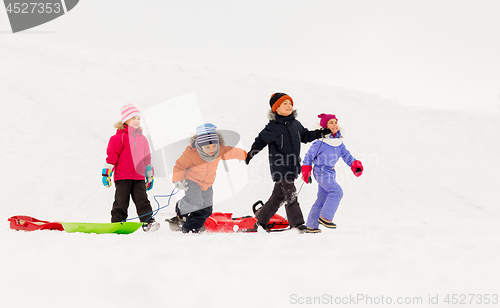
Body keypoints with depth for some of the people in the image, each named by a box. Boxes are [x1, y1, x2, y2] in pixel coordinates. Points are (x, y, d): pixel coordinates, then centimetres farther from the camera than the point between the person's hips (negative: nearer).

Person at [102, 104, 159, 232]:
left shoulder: (142, 139, 17)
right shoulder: (119, 137, -1)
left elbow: (146, 158, 24)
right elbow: (111, 154, -4)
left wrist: (150, 175, 25)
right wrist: (106, 172, -8)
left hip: (139, 178, 4)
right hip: (122, 177, -4)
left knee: (142, 201, -4)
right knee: (121, 202, 0)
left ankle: (148, 222, -9)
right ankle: (117, 223, 8)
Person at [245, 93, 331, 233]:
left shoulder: (295, 124, 10)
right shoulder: (273, 127, -9)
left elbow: (305, 136, 25)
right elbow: (261, 140, -3)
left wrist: (321, 133, 18)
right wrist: (251, 154, -14)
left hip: (292, 167, 7)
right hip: (280, 167, -7)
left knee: (278, 196, 12)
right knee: (291, 195, -12)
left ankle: (261, 220, 25)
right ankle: (297, 224, -8)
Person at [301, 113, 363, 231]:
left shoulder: (338, 142, 7)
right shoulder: (320, 142, -14)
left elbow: (346, 154, 13)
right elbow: (309, 155, -6)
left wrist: (355, 164, -1)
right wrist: (306, 172, -5)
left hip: (331, 172, 8)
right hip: (321, 171, -8)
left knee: (322, 199, 9)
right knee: (337, 191, -20)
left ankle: (311, 225, 16)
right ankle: (325, 217, -14)